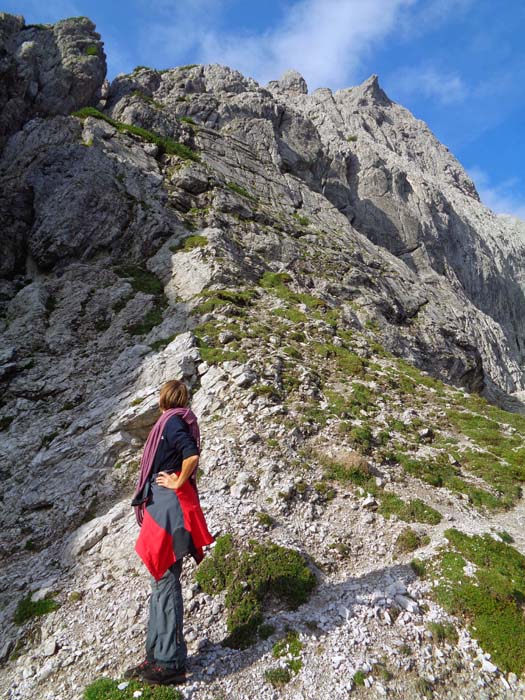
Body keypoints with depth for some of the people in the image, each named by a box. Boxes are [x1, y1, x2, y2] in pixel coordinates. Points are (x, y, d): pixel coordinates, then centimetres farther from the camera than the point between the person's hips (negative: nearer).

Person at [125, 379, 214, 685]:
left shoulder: (171, 421, -13)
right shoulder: (176, 421, 14)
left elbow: (192, 455, -27)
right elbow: (188, 458, 16)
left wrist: (178, 483, -15)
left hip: (168, 507, -10)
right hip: (165, 508, 10)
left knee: (166, 582, -2)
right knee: (161, 582, 15)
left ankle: (170, 663, 10)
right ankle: (157, 656, 26)